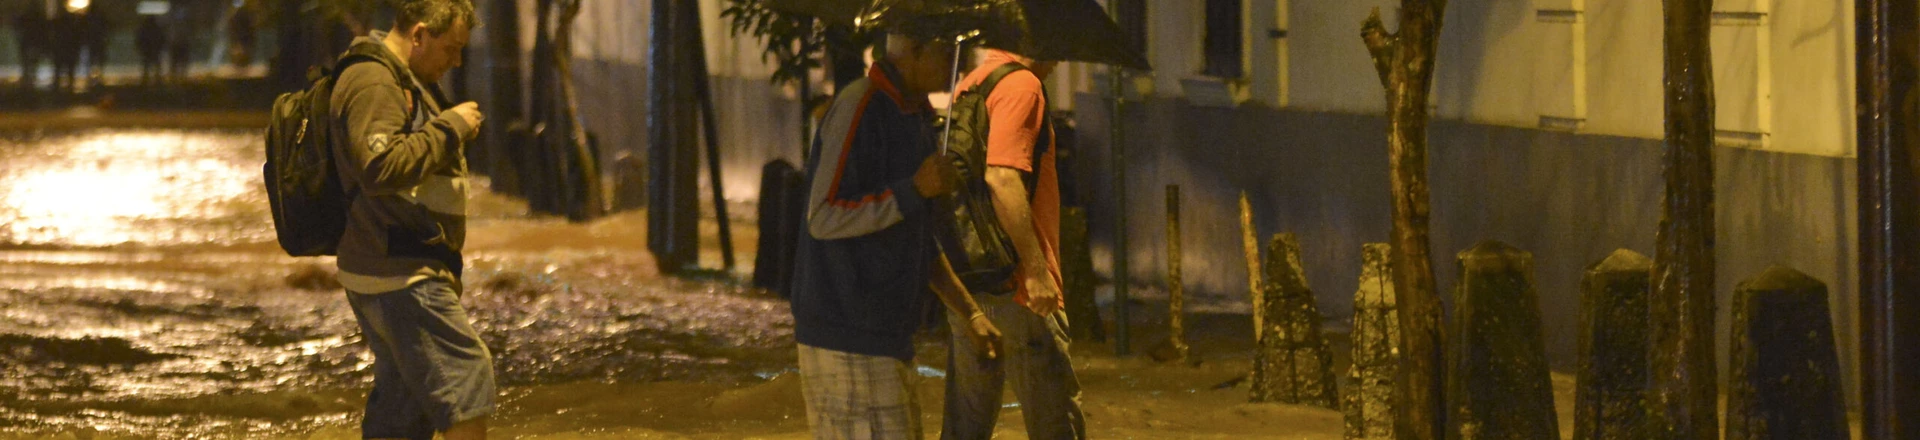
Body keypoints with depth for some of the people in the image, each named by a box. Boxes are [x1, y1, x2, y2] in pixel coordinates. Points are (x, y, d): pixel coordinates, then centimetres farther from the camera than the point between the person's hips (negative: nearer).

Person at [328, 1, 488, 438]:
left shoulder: (399, 83, 21)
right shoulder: (373, 84, -14)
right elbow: (381, 168, -27)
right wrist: (448, 128, -19)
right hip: (400, 275, -11)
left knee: (402, 400, 10)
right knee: (466, 371, -12)